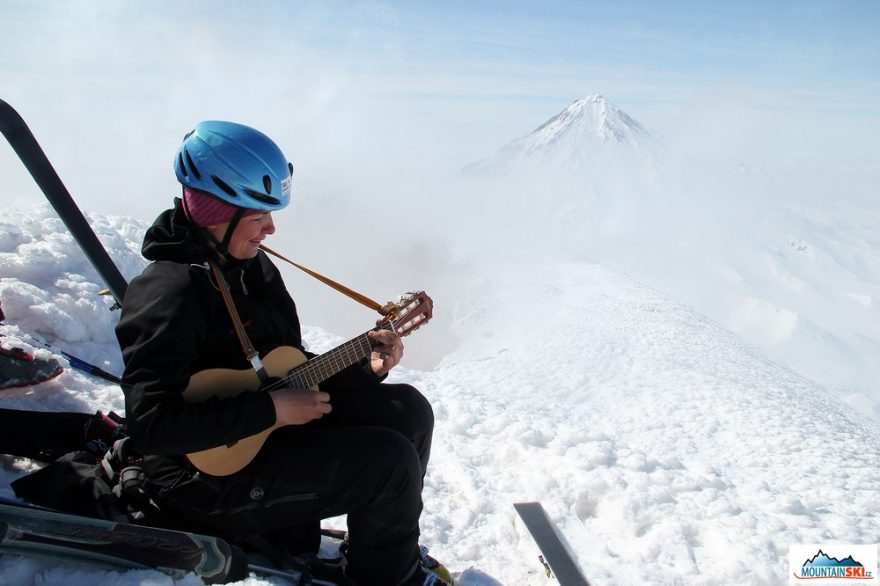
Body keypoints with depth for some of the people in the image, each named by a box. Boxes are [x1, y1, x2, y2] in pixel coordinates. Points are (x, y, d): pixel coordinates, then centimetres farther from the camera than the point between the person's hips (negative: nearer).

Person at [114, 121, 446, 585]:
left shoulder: (252, 266, 4)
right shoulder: (171, 292, -24)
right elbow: (151, 424, -30)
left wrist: (364, 367, -6)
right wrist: (271, 409, -27)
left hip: (276, 425, 9)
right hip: (212, 471, -9)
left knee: (408, 409, 2)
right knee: (391, 461, -18)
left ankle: (388, 546, 21)